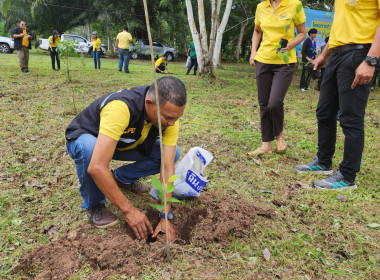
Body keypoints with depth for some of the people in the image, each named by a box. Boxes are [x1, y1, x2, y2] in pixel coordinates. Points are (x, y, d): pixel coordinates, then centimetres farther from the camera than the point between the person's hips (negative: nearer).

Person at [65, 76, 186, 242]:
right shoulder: (120, 108, -42)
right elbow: (96, 167, -46)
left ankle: (121, 178, 10)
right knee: (89, 148, -41)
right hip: (84, 138, -4)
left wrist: (166, 217, -27)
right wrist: (128, 210, -38)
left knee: (173, 153, -13)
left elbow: (168, 167, -22)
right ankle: (94, 205, -11)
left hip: (123, 143, 5)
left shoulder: (169, 115, -23)